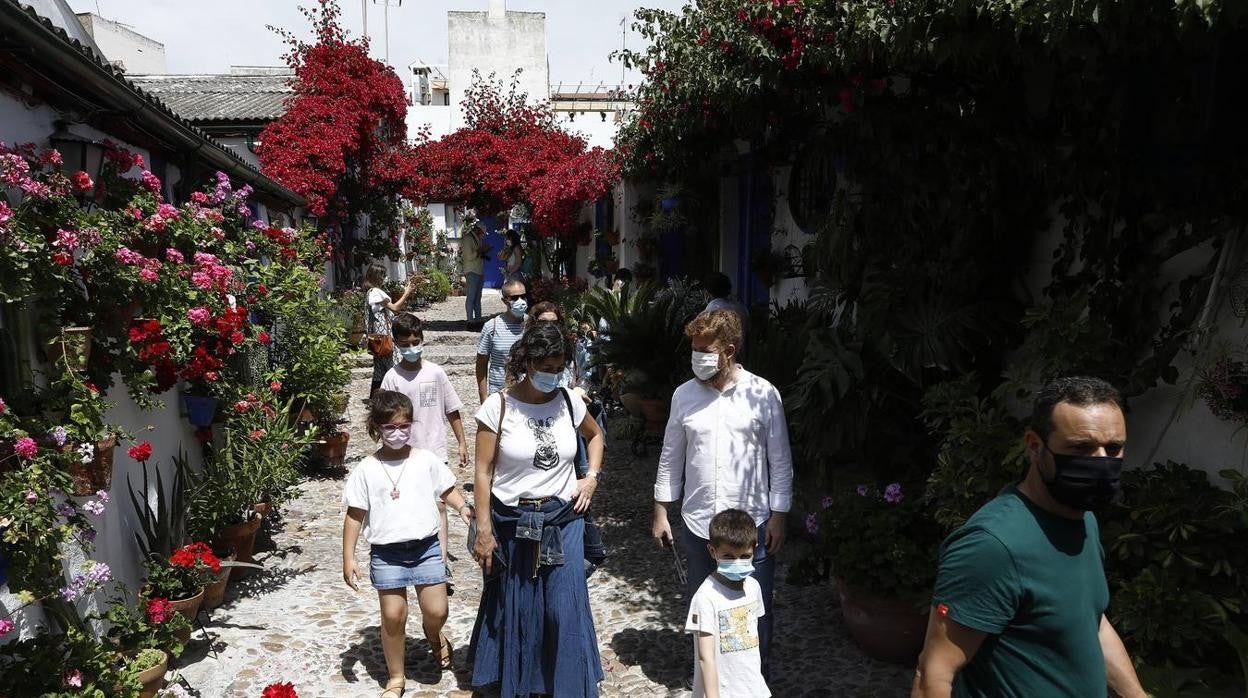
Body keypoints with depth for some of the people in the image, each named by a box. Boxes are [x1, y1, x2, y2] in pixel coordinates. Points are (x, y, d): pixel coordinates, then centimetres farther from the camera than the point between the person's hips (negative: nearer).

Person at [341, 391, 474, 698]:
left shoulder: (426, 460, -1)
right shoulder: (366, 470, -3)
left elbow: (448, 489, 8)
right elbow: (355, 515, 0)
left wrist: (463, 507, -13)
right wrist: (348, 558, -2)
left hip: (426, 547, 1)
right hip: (386, 553, 0)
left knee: (436, 611, -1)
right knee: (393, 616, 4)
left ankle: (433, 636, 37)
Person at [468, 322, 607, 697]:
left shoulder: (569, 402, -1)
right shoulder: (498, 406, -11)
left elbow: (595, 435, 20)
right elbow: (483, 472, -8)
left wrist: (592, 476, 6)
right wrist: (483, 530, -9)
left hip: (563, 520, 2)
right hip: (512, 522, -2)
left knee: (566, 608, 0)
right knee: (512, 609, 14)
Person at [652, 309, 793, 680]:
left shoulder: (763, 394, -7)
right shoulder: (685, 395, -1)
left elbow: (780, 460, -2)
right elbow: (671, 457, 7)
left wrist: (778, 516, -3)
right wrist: (661, 512, 8)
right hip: (698, 523, 2)